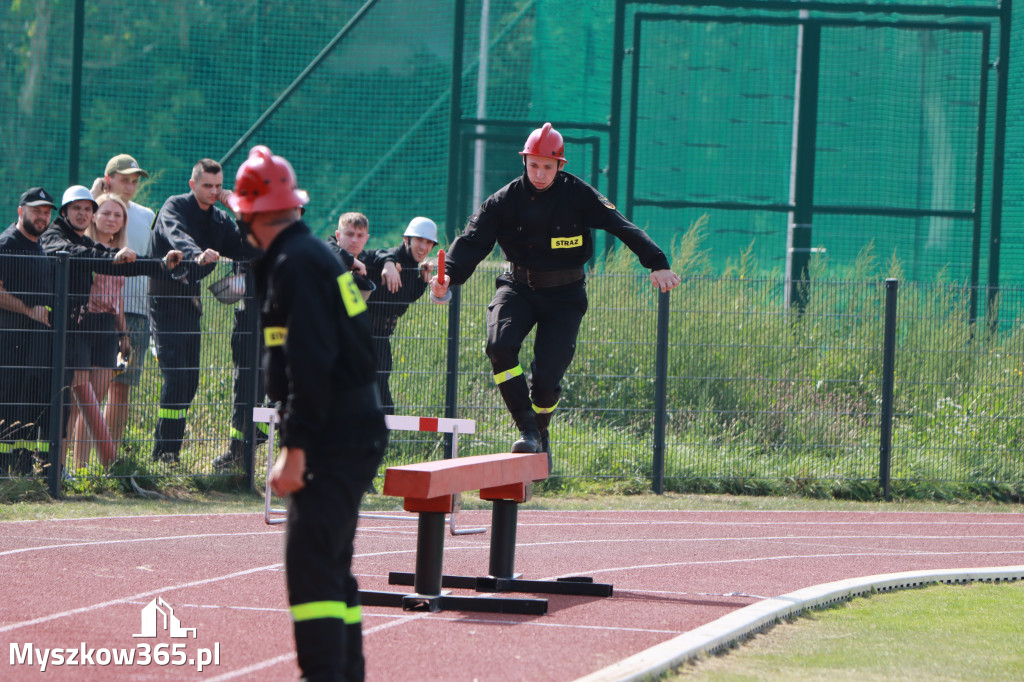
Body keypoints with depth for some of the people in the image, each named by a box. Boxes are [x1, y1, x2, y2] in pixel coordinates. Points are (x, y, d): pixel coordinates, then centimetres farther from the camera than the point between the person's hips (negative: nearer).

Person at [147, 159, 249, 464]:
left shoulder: (220, 219, 12)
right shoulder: (174, 207, -8)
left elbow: (247, 251, 5)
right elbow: (177, 236, -31)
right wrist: (197, 255, -48)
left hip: (190, 301, 7)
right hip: (165, 300, -7)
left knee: (189, 381, 7)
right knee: (176, 376, -15)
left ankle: (171, 449, 15)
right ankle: (163, 452, -11)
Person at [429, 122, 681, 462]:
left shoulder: (578, 195, -9)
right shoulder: (505, 200, -5)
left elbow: (623, 227, -16)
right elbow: (473, 240, -12)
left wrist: (657, 264, -28)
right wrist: (449, 275, -31)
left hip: (564, 295, -2)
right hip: (518, 287, 2)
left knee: (546, 376, -12)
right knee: (500, 346, -27)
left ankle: (541, 430, 21)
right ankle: (527, 428, -15)